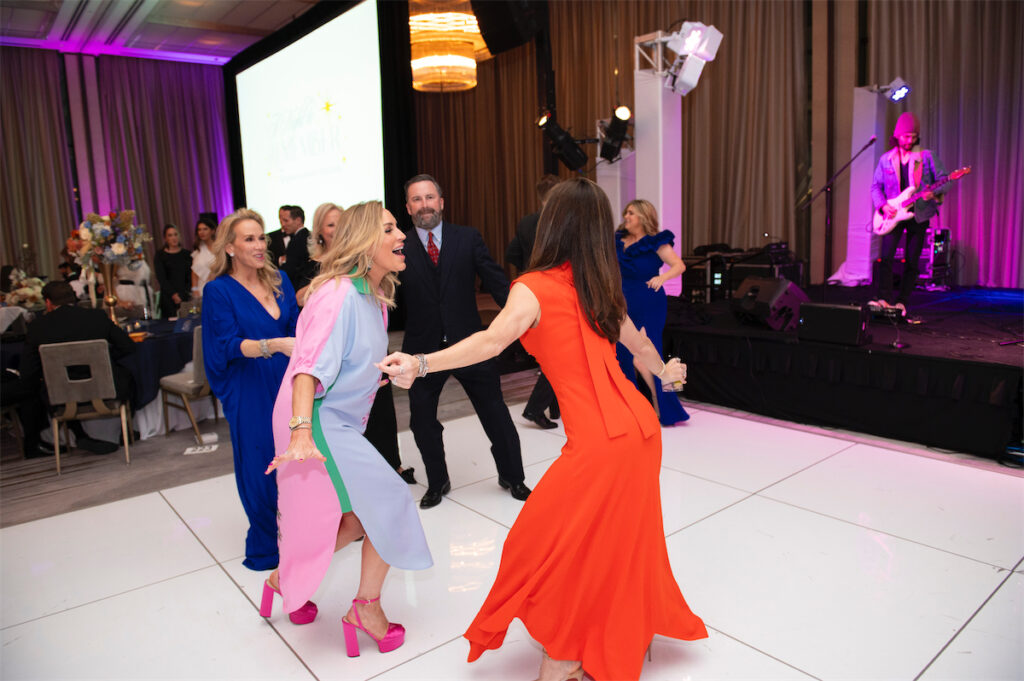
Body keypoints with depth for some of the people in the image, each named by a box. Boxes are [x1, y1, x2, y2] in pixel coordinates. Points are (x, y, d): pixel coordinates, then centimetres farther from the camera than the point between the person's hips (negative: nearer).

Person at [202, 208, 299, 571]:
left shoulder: (279, 280, 7)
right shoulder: (219, 290, -7)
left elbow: (295, 329, 9)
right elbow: (231, 344, -18)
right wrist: (273, 345, -34)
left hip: (287, 382, 4)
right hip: (249, 391, -4)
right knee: (260, 466, 5)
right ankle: (265, 547, 24)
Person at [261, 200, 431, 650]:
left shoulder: (375, 297, 10)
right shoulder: (339, 294, -19)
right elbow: (310, 365, -27)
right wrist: (301, 432, -35)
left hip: (341, 425, 9)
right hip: (318, 425, -9)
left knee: (358, 518, 14)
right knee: (389, 502, -5)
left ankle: (287, 578, 34)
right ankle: (366, 608, 13)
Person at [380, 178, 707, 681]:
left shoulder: (534, 288, -8)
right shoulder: (601, 286, 13)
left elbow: (493, 341, -26)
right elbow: (639, 345, 27)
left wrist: (419, 365, -29)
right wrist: (664, 372, 47)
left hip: (601, 441, -8)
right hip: (639, 426, 8)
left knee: (550, 547, 8)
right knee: (620, 541, 24)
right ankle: (633, 630, 43)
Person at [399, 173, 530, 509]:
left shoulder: (468, 238, 0)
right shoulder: (400, 249, 0)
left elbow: (497, 282, -2)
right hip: (423, 349, 1)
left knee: (495, 413, 9)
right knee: (422, 421, 11)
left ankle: (512, 477, 31)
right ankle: (437, 483, 35)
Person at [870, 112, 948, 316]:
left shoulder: (927, 157, 2)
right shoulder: (886, 159, 6)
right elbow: (875, 186, 8)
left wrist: (934, 193, -20)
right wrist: (883, 205, -9)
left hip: (919, 214, 0)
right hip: (893, 215, 1)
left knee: (912, 261, 2)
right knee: (886, 256, -14)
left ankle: (901, 302, 10)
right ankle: (885, 299, -9)